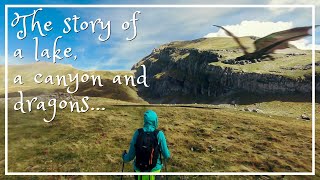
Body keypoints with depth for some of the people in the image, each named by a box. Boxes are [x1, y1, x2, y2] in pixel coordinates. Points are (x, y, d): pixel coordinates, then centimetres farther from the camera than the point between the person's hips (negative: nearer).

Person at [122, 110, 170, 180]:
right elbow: (166, 155, -8)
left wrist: (124, 157, 16)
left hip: (140, 170, 2)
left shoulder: (137, 133, -13)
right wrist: (167, 154, 16)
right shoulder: (159, 134, -18)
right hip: (154, 170, -1)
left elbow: (131, 155, -7)